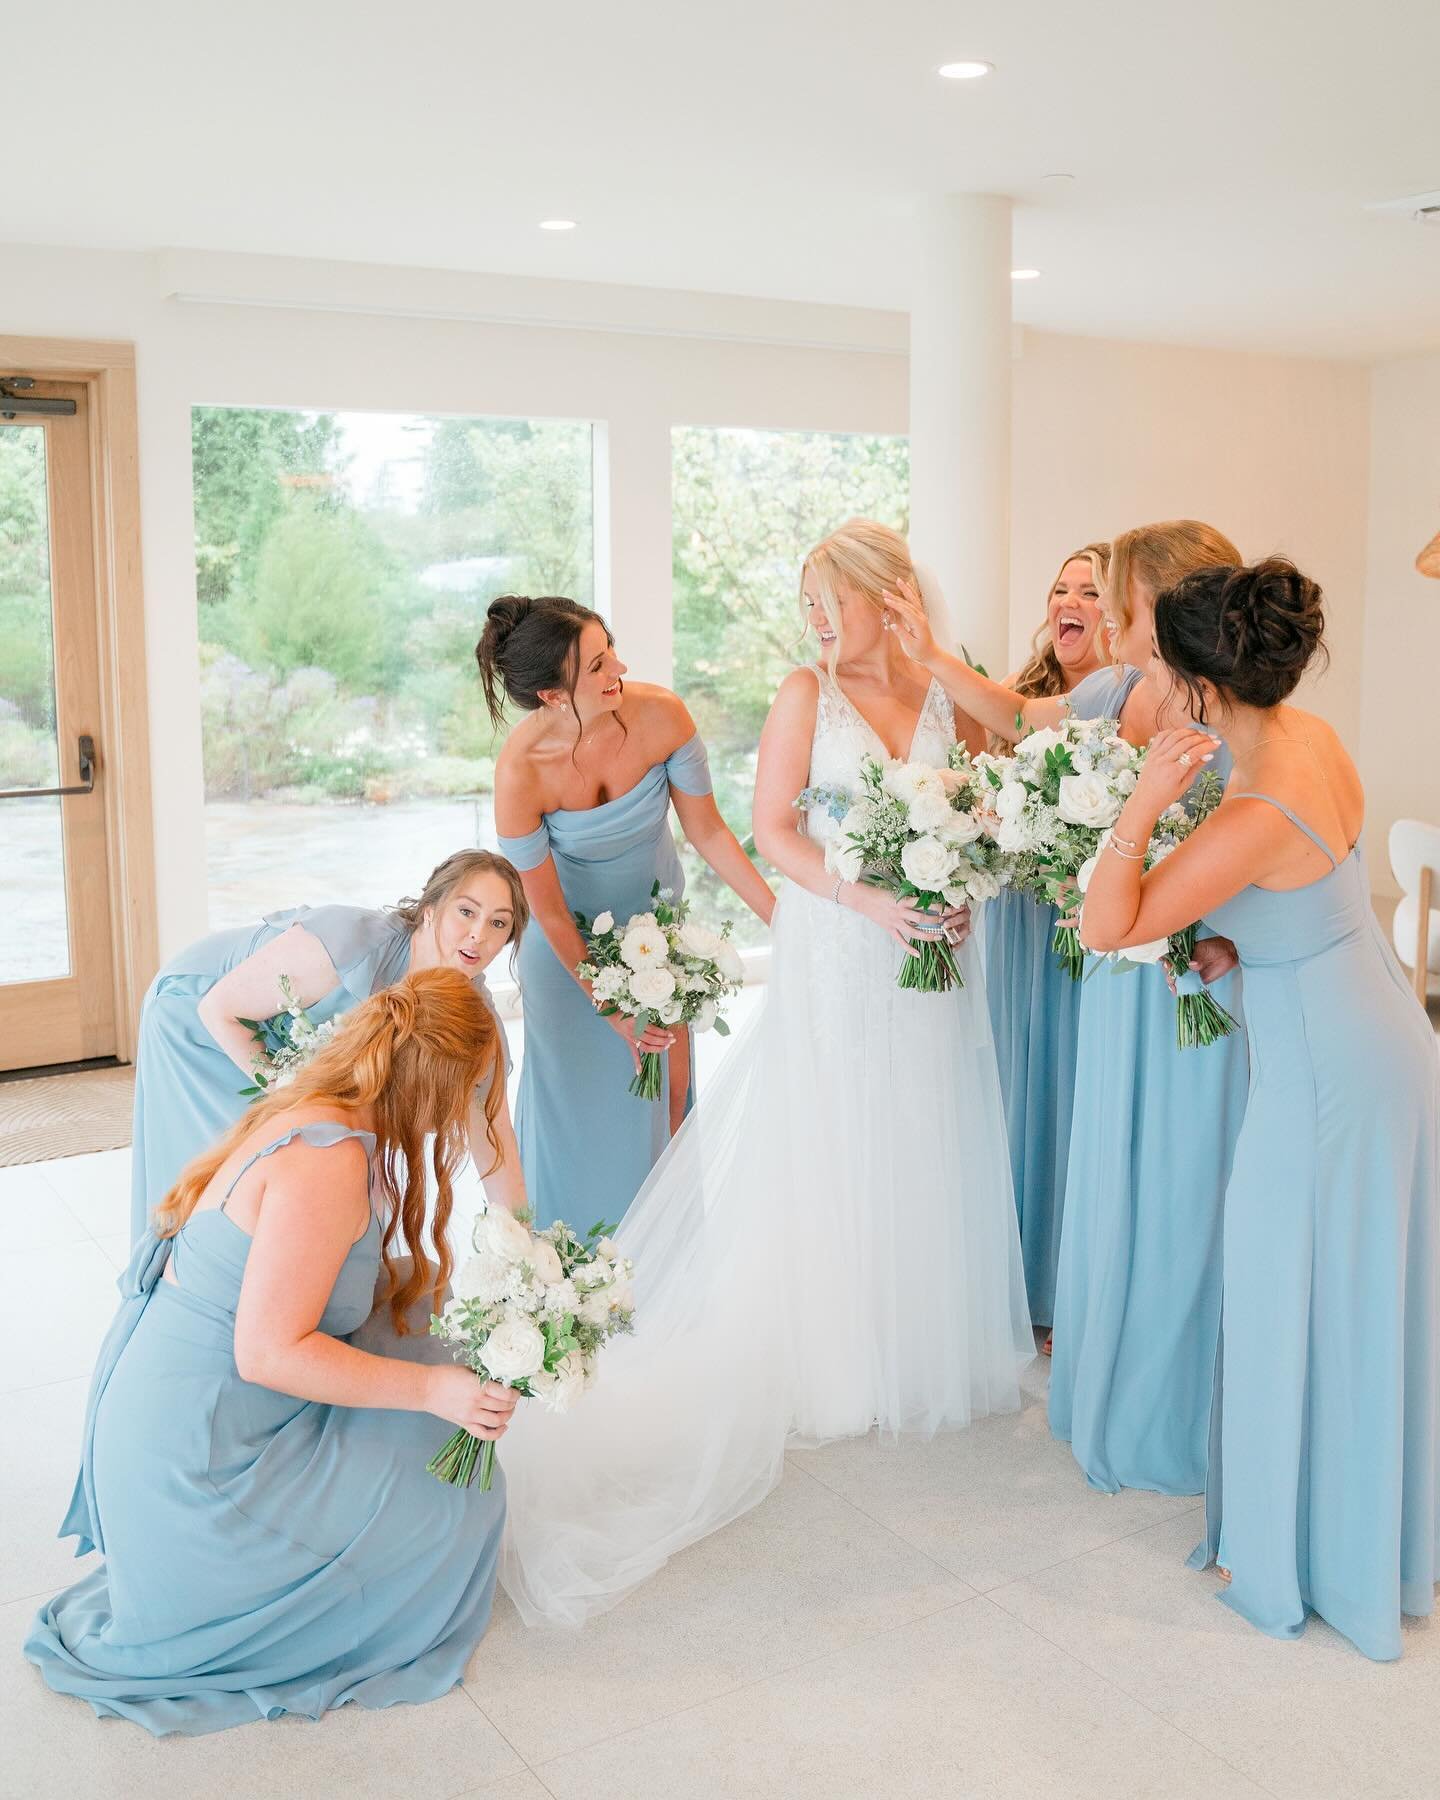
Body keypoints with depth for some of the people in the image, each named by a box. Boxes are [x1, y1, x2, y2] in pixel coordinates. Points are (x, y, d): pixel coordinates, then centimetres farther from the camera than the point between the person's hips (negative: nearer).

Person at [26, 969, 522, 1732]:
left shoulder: (311, 1116, 2)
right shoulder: (329, 1160, -27)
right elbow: (270, 1351, -27)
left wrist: (442, 1284, 14)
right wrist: (431, 1389, -23)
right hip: (190, 1460, -10)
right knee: (456, 1500, -2)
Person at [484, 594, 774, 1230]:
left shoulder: (660, 714, -25)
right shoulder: (520, 771, -32)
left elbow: (708, 831, -11)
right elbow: (548, 910, -19)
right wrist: (612, 1009, -13)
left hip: (656, 920, 3)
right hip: (571, 942, -3)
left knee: (669, 1092, 7)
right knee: (581, 1101, 7)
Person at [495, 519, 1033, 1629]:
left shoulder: (951, 698, 5)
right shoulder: (807, 693, -2)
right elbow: (773, 827, -7)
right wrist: (868, 898, -18)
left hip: (929, 955, 3)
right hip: (834, 953, -3)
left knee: (926, 1149, 10)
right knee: (827, 1148, 3)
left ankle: (924, 1345, 27)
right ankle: (836, 1358, 16)